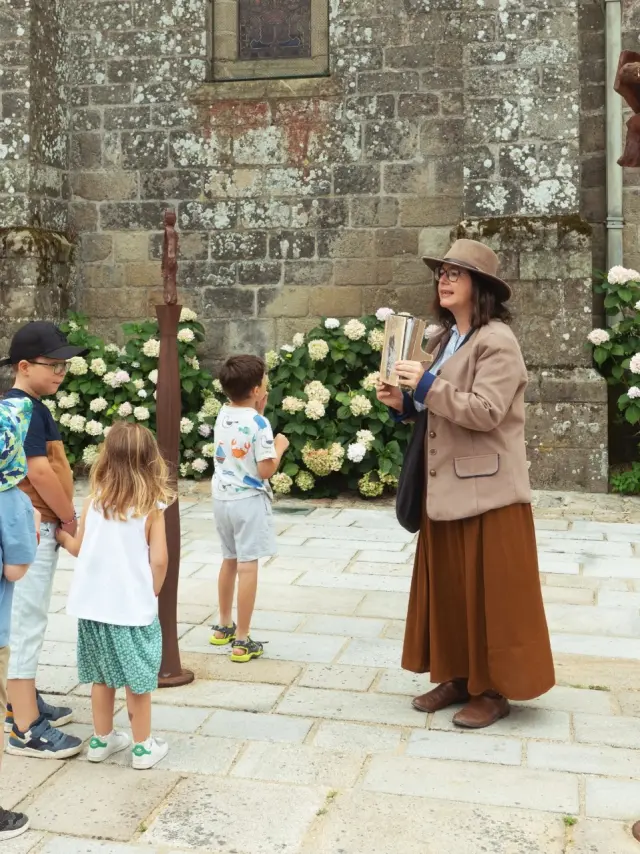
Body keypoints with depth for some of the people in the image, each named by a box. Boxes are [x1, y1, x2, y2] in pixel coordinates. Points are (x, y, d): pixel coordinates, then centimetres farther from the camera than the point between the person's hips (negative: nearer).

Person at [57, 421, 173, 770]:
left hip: (93, 604, 3)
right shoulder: (152, 507, -10)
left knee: (102, 676, 17)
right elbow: (159, 560, -12)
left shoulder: (94, 501, -2)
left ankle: (101, 740, 29)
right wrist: (150, 596, 3)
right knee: (138, 680, 9)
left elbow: (78, 549, 8)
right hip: (132, 606, -3)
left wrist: (59, 534, 27)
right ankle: (143, 747, 18)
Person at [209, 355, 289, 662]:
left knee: (229, 560, 21)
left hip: (222, 498, 7)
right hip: (248, 501, -7)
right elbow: (265, 470, -18)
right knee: (247, 566, -2)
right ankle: (242, 642, 1)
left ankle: (224, 627, 33)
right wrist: (279, 447, -2)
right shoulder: (258, 423, -18)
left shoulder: (222, 415, 4)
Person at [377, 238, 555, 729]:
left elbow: (485, 413, -22)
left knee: (490, 592, 1)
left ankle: (494, 690, 13)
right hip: (446, 486, 8)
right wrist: (405, 404, 1)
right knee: (447, 588, 12)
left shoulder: (497, 341, -12)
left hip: (486, 489, -8)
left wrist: (426, 385, -23)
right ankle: (457, 677, 24)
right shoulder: (444, 340, 14)